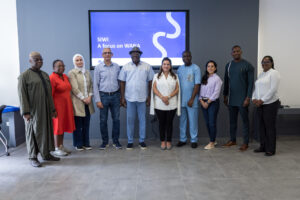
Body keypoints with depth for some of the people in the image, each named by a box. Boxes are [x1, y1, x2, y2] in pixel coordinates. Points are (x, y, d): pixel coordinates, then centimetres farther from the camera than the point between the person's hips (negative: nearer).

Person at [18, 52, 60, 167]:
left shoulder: (45, 75, 13)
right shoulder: (24, 76, -6)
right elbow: (22, 95, -11)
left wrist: (53, 109, 12)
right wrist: (25, 112, -17)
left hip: (46, 110, 6)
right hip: (33, 111, -6)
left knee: (47, 131, 10)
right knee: (33, 133, 3)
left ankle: (46, 154, 24)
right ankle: (33, 158, 16)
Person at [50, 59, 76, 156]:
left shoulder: (65, 76, 11)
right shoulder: (52, 78, -12)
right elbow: (50, 95, -14)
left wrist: (69, 105, 12)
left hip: (66, 106, 7)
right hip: (58, 106, -7)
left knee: (63, 125, 12)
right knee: (57, 126, 0)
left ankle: (61, 146, 23)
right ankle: (56, 149, 11)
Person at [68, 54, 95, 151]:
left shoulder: (87, 72, 14)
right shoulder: (72, 73, -2)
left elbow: (91, 85, 11)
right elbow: (74, 88, -10)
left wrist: (89, 96, -3)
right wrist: (83, 98, -11)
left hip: (87, 102, 5)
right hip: (78, 102, -5)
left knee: (86, 124, 8)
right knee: (78, 125, 2)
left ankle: (86, 143, 17)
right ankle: (78, 144, 13)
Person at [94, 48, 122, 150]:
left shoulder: (116, 67, 7)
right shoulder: (98, 68, 1)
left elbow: (120, 81, 11)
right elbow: (95, 85, 0)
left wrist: (121, 96, 5)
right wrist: (97, 100, -6)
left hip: (115, 95, 2)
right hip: (103, 96, -1)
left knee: (116, 119, 5)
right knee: (103, 120, 4)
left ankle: (116, 141, 17)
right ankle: (105, 141, 17)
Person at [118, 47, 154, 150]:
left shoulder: (147, 66, 2)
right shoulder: (126, 67, 3)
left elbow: (150, 82, 5)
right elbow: (122, 82, 4)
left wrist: (149, 96, 2)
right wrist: (122, 97, 0)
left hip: (142, 98, 0)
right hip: (129, 98, 0)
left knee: (142, 119, 7)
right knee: (130, 120, 6)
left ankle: (142, 140, 20)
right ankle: (130, 141, 17)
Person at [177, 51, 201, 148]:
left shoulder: (196, 68, -4)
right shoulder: (180, 69, 10)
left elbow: (197, 85, -9)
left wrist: (192, 99, -13)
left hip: (191, 100, -4)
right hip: (181, 100, 4)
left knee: (193, 121, 2)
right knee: (182, 120, 10)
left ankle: (194, 140, 13)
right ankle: (182, 139, 20)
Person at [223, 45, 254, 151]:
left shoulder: (247, 65, -6)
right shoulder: (228, 65, 9)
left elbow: (250, 83, -8)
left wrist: (248, 98, -14)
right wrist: (225, 95, 13)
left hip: (242, 98, -5)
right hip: (231, 98, 5)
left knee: (245, 120, 3)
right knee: (232, 120, 12)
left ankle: (245, 143, 12)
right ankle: (232, 140, 24)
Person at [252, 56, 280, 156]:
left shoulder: (274, 73, -7)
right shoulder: (261, 74, 17)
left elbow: (273, 89, -16)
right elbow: (256, 88, 17)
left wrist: (262, 100, -17)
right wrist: (254, 99, 0)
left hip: (270, 104, -7)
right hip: (260, 104, 7)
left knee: (270, 126, -2)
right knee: (261, 126, 10)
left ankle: (271, 149, 7)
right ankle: (263, 146, 21)